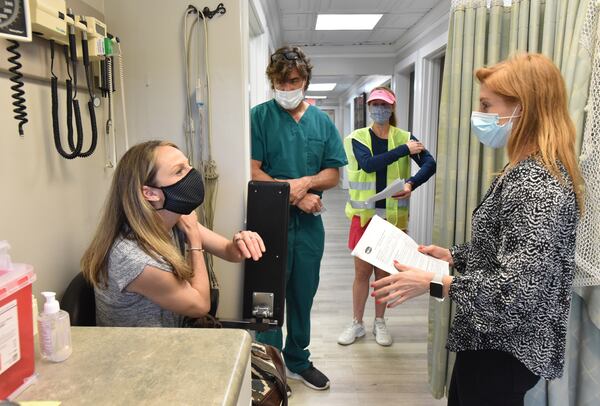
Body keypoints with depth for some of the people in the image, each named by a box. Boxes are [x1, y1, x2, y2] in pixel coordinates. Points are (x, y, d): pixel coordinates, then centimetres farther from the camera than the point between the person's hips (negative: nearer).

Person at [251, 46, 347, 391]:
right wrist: (295, 195, -15)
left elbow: (333, 174, 5)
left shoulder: (322, 121, 7)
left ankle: (298, 361, 36)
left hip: (309, 222, 4)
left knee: (303, 295, 16)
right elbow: (253, 172, -11)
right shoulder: (260, 116, -4)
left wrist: (306, 182, -15)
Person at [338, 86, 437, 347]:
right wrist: (404, 151, -21)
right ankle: (357, 324, 24)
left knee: (384, 271, 13)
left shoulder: (405, 137, 2)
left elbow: (430, 164, -12)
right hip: (364, 214, -1)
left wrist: (411, 183, -29)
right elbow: (368, 164, -20)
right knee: (362, 271, 7)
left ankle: (379, 323, 29)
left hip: (393, 216, 1)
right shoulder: (358, 138, -1)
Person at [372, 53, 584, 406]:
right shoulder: (533, 171, 6)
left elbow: (522, 291, -30)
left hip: (503, 349, -9)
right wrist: (453, 256, 6)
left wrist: (433, 283, -28)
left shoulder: (534, 182, -26)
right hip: (498, 338, 9)